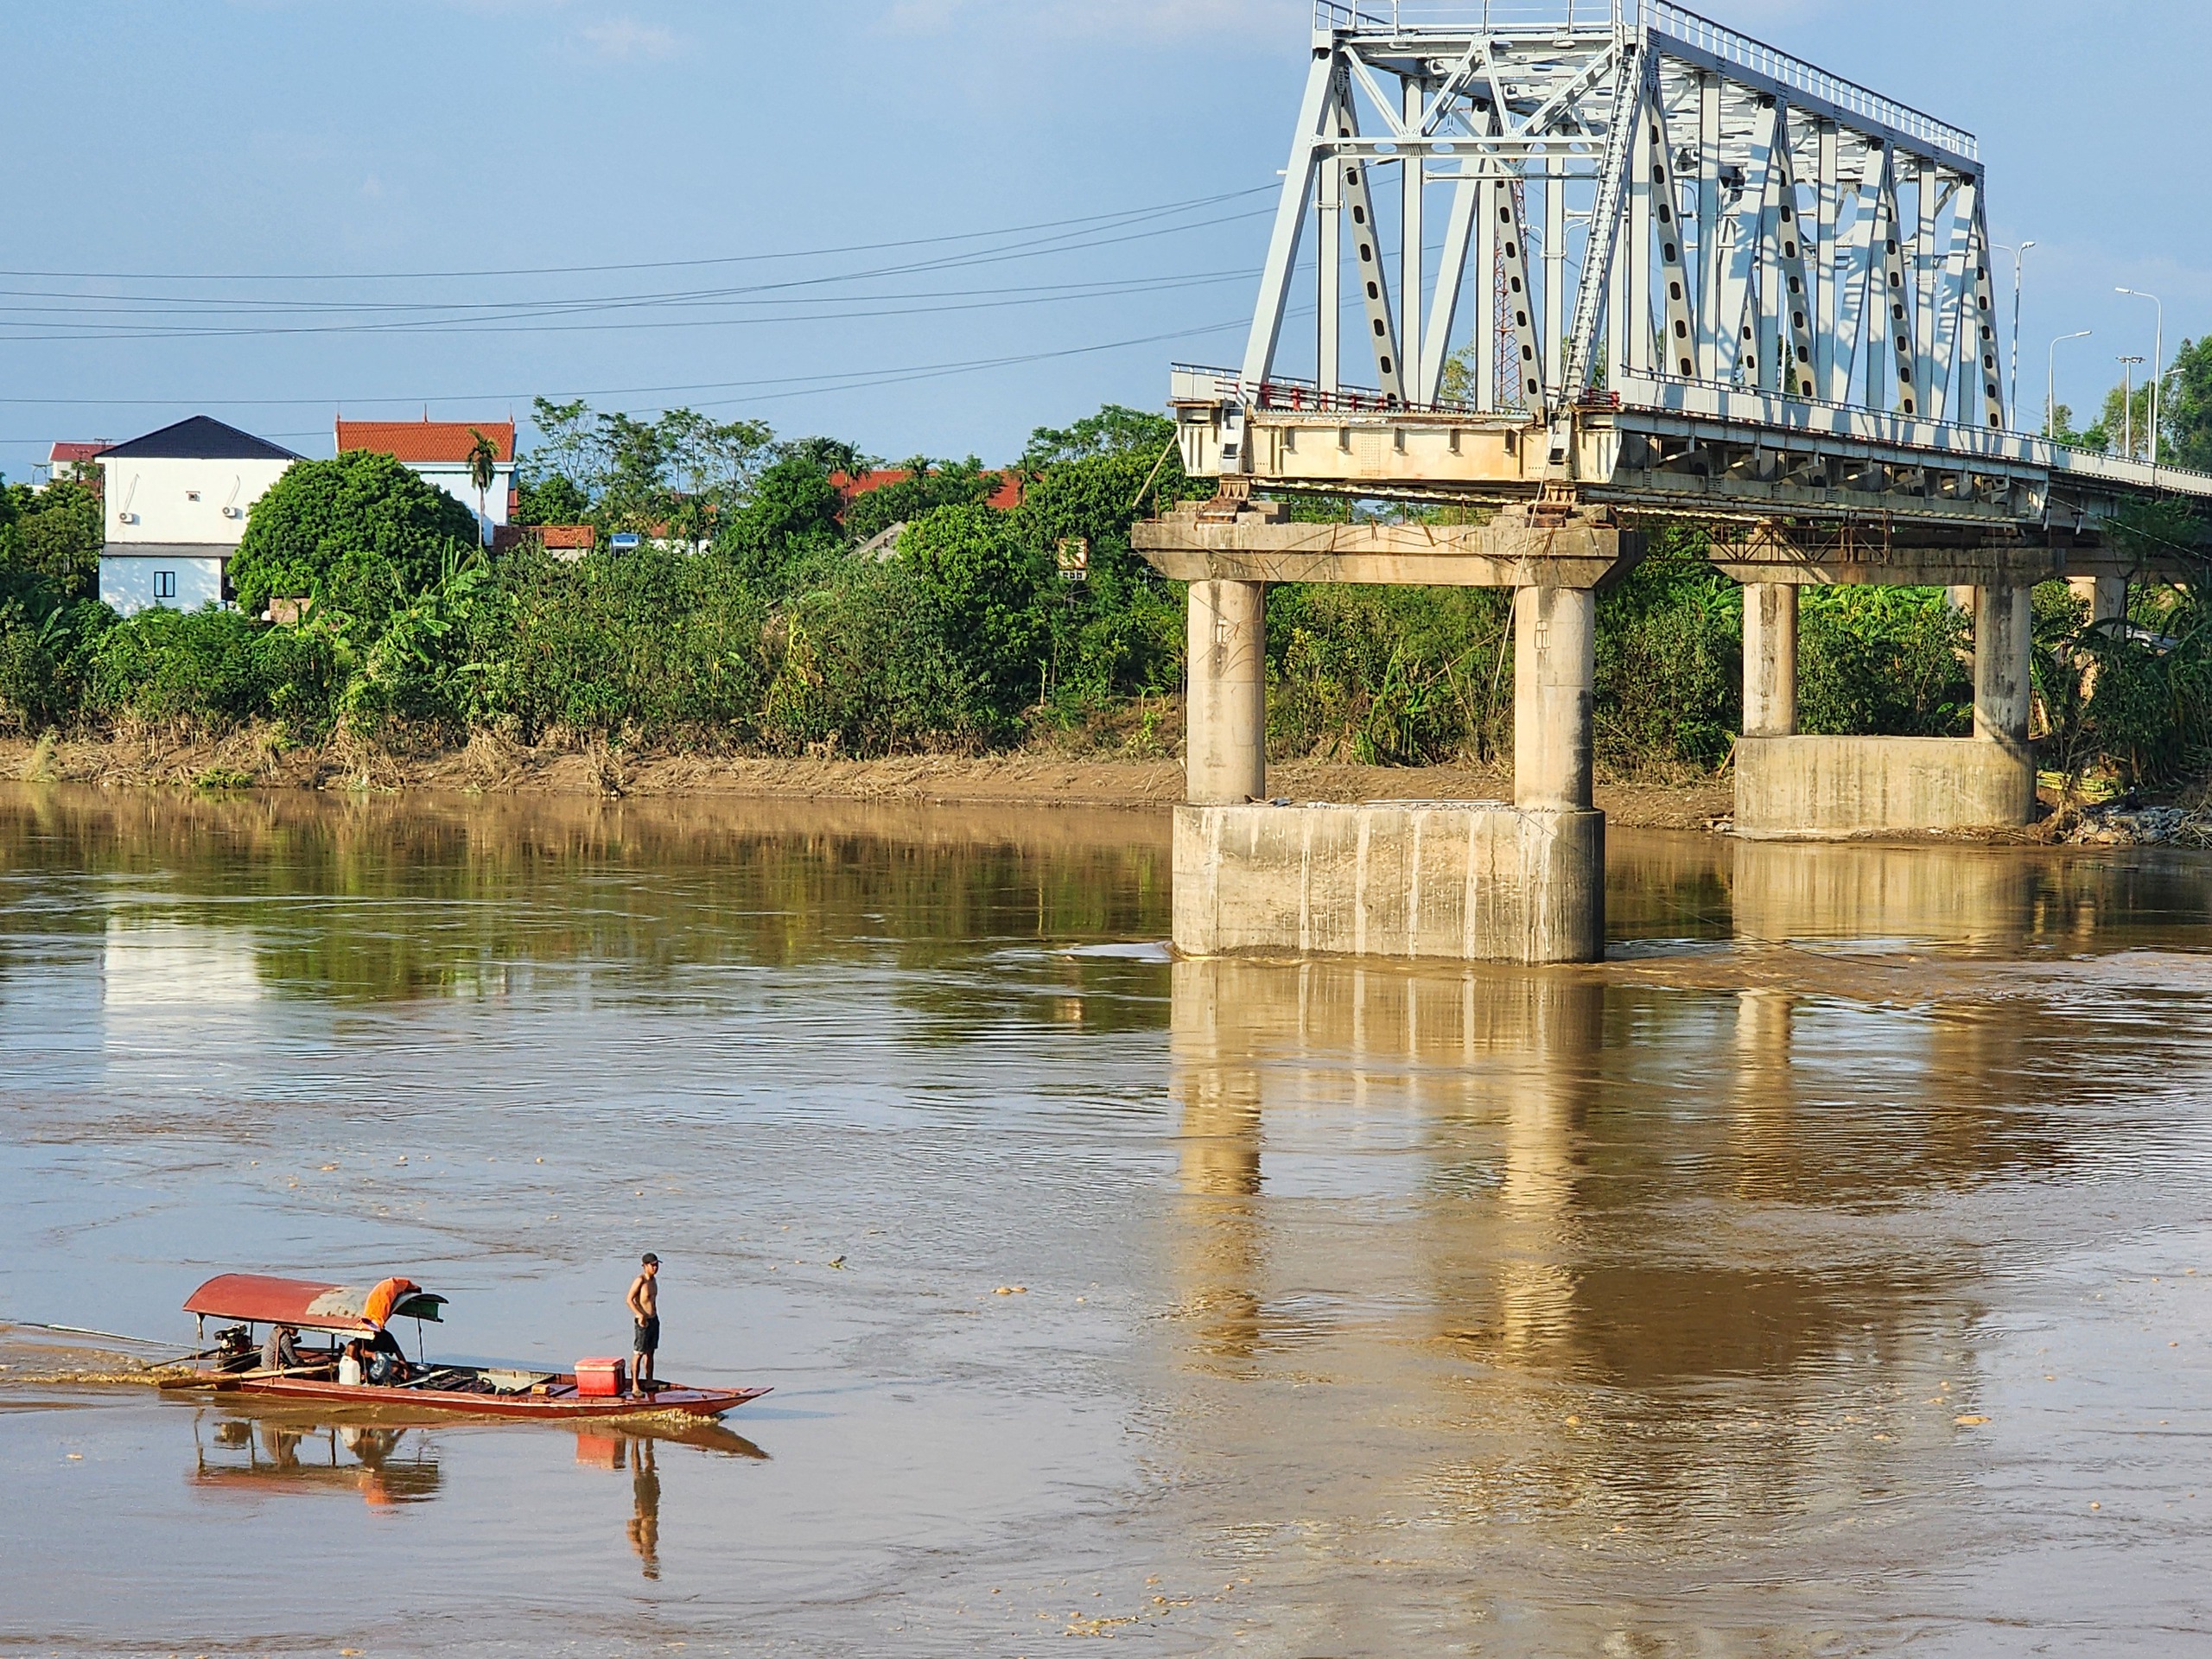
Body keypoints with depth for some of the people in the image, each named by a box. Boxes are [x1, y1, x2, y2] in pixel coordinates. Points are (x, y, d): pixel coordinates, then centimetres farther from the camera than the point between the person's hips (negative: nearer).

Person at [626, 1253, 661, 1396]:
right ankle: (635, 1386, -4)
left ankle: (649, 1383, 22)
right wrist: (640, 1316, -26)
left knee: (650, 1352, 14)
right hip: (643, 1321, -8)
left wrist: (655, 1317, 18)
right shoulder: (640, 1280, -16)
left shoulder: (653, 1279, 9)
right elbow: (629, 1300, -19)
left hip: (654, 1319, 8)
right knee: (638, 1353, -5)